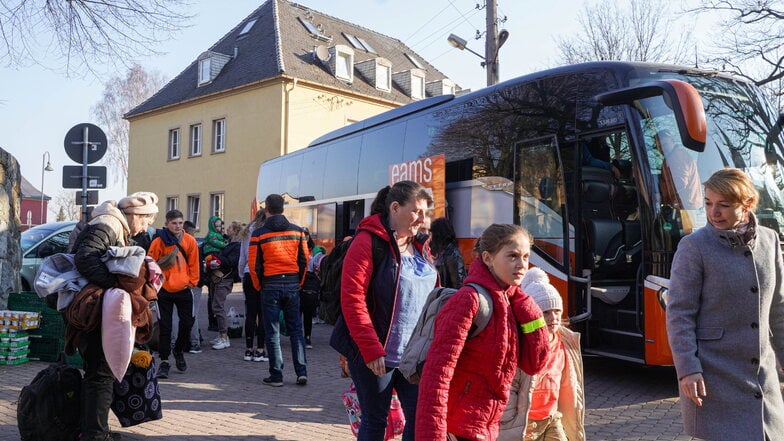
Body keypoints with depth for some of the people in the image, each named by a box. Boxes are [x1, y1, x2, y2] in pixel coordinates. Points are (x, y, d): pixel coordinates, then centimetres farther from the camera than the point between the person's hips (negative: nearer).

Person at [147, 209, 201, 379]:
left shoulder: (189, 240, -2)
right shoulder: (159, 241, -8)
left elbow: (194, 263, 5)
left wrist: (191, 282, 2)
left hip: (184, 289, 2)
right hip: (164, 290, -2)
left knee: (187, 323, 7)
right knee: (165, 327, 2)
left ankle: (179, 351, 33)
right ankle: (164, 361, 12)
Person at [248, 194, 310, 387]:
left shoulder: (259, 233, -5)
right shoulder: (297, 231, 3)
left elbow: (254, 264, -5)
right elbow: (304, 259, 4)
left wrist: (259, 286, 8)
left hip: (270, 285, -2)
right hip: (292, 285, 3)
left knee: (272, 332, 5)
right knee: (295, 329, 11)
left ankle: (276, 375, 9)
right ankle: (301, 372, 7)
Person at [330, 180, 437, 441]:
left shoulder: (420, 246, 10)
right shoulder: (368, 241, -12)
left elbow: (430, 297, 16)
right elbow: (352, 299, -18)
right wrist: (371, 349, -20)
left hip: (413, 352, 6)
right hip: (375, 354, -6)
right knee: (375, 420, 7)